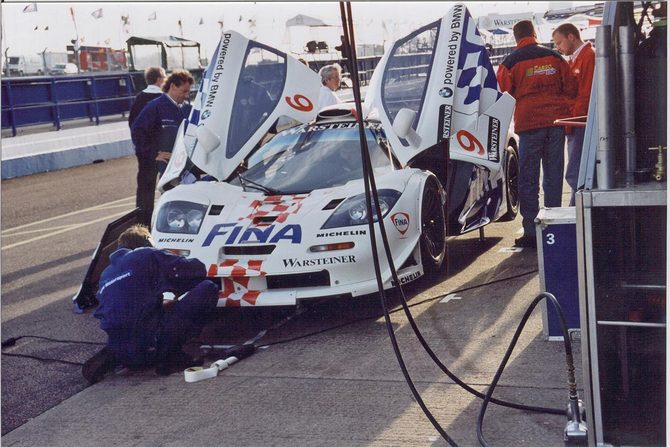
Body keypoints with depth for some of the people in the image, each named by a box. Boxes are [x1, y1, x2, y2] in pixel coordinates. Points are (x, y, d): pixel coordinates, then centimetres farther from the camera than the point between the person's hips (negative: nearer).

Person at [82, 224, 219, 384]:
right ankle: (172, 354, -6)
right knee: (208, 289, -1)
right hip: (151, 346, -7)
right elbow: (198, 269, 7)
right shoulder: (148, 255, 4)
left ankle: (110, 357, 11)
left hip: (121, 355, 7)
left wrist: (163, 304, 34)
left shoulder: (106, 275, 22)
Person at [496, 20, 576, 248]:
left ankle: (531, 232, -1)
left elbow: (503, 92, 1)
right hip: (557, 120, 3)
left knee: (528, 179, 2)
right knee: (553, 175, 10)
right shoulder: (554, 57, 5)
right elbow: (570, 88, 7)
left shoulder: (511, 62, -3)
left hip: (529, 122, -3)